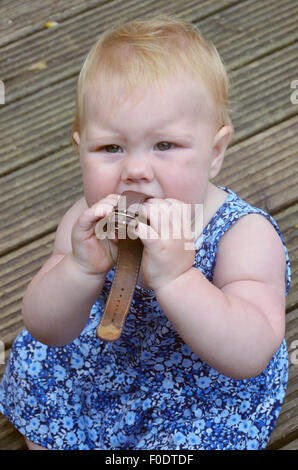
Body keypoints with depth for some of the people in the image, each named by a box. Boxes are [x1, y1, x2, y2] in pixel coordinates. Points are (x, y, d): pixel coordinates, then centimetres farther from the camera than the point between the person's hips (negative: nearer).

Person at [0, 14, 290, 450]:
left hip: (206, 392, -3)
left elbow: (250, 357, -41)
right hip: (102, 361, 4)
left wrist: (175, 279, -55)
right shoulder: (90, 222, -20)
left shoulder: (245, 235, -32)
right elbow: (46, 330, -21)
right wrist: (82, 269, -43)